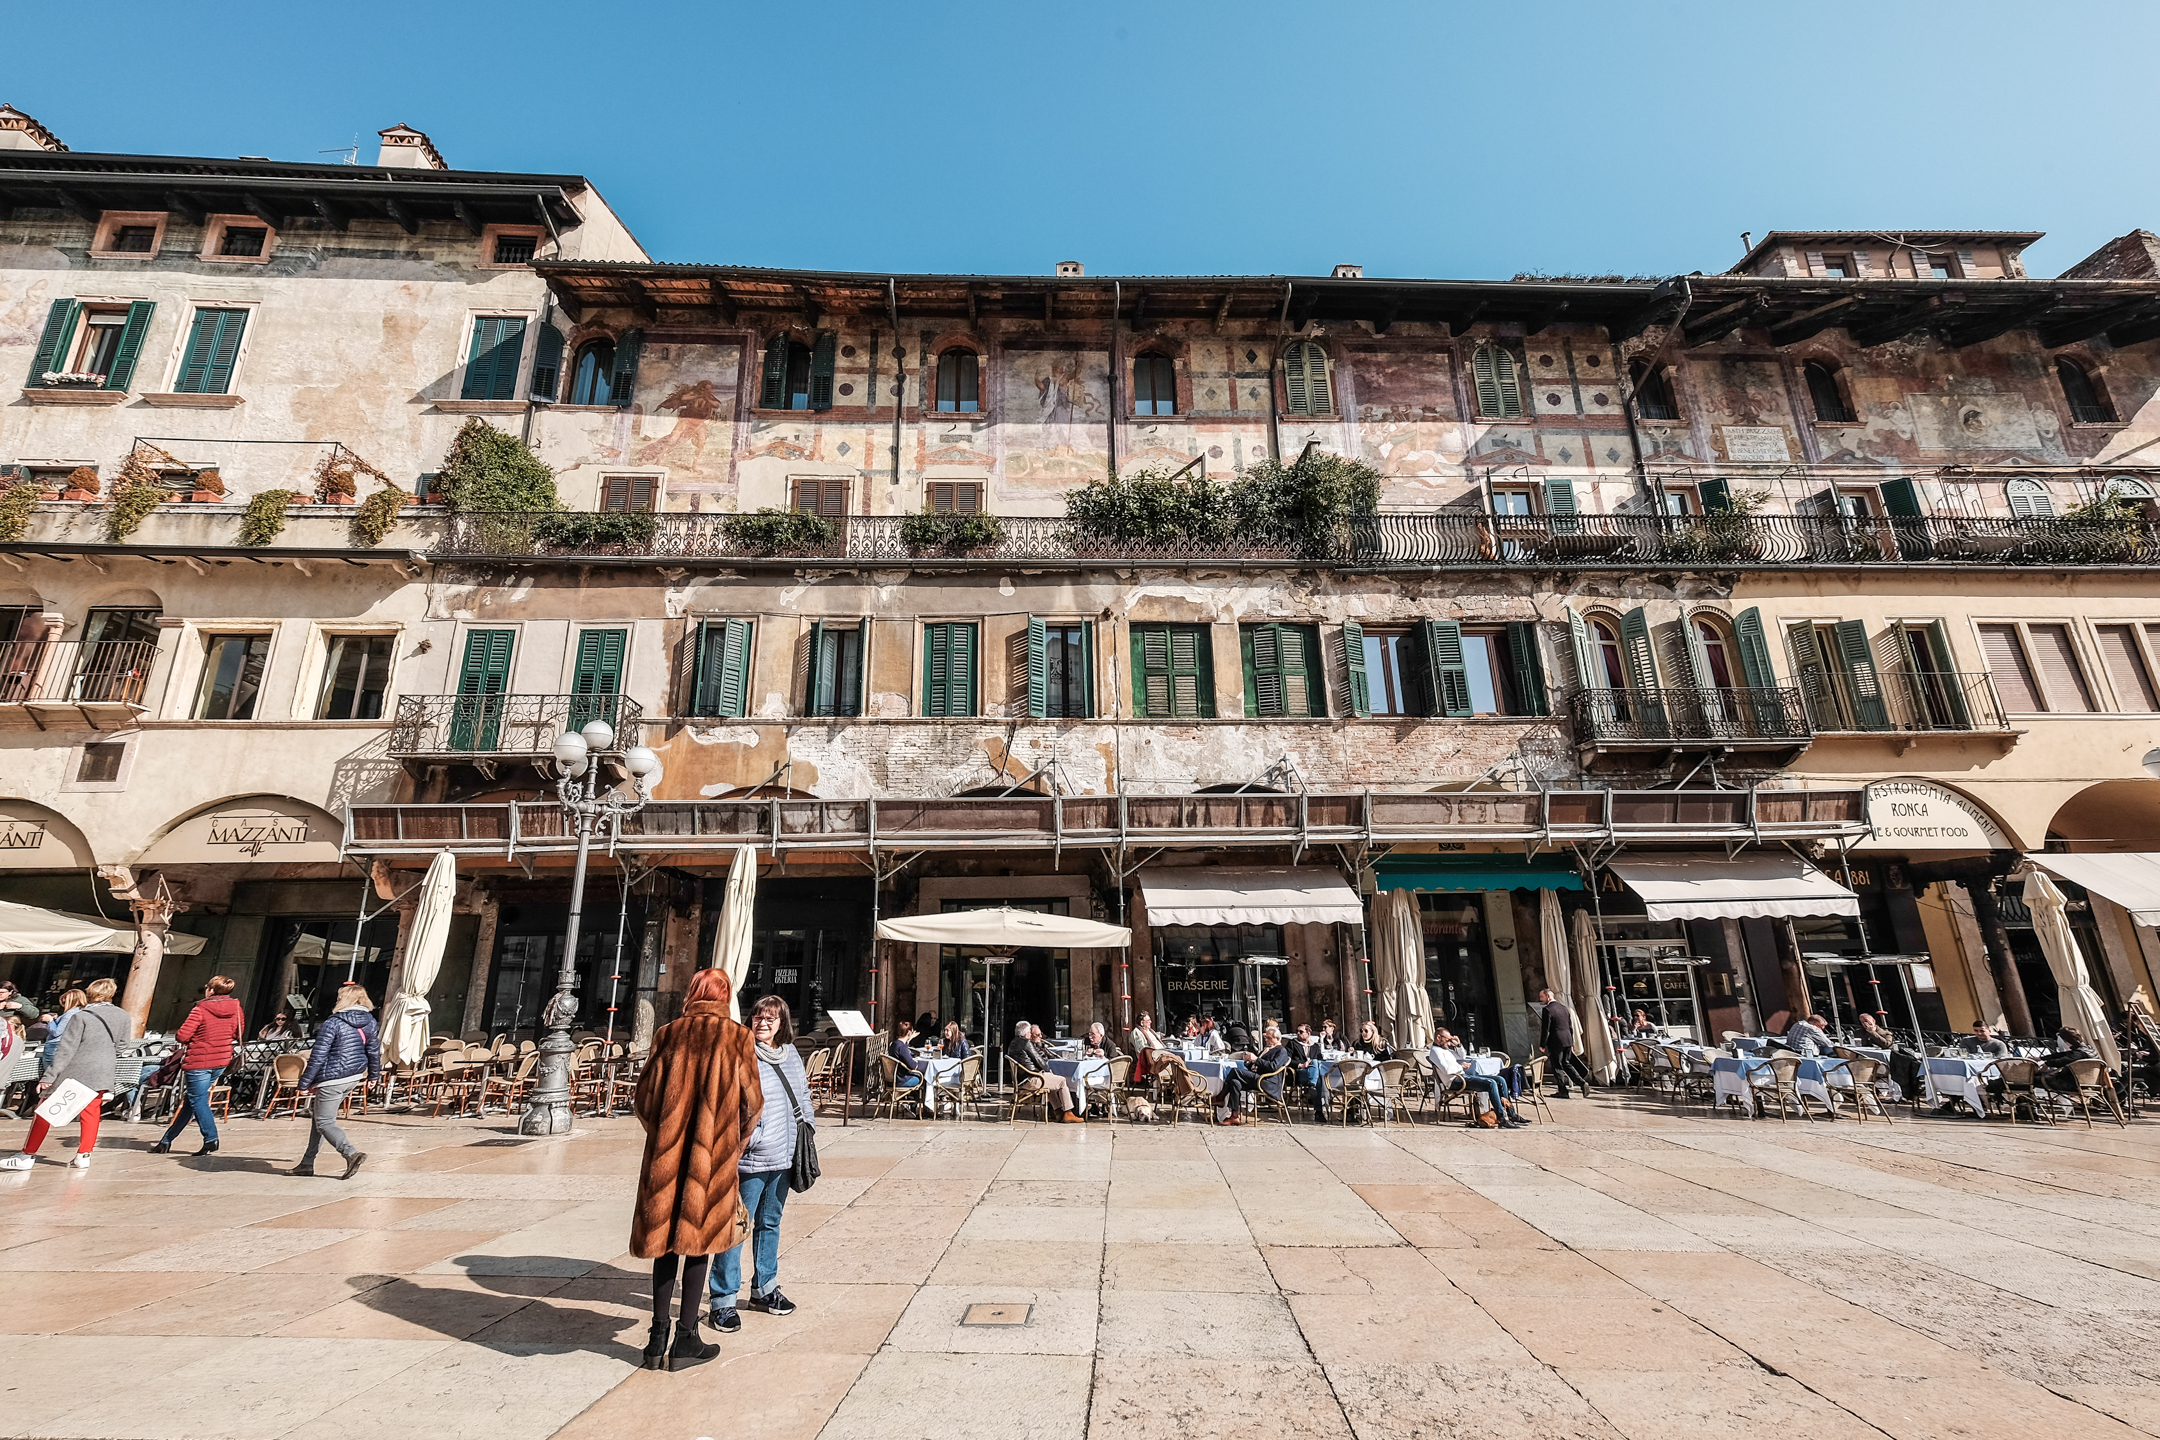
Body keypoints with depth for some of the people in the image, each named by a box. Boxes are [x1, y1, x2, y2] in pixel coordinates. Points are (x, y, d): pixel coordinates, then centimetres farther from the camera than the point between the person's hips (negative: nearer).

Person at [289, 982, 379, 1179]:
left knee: (324, 1122, -2)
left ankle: (351, 1153, -20)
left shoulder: (333, 1024, -17)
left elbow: (318, 1057, -16)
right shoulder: (370, 1022, 4)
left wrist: (304, 1083, -8)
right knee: (319, 1117, 21)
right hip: (354, 1078, 8)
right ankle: (307, 1163, 27)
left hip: (331, 1079, -8)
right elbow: (374, 1051, 11)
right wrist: (374, 1075, 23)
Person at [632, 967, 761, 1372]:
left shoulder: (668, 1034, -1)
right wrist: (736, 1144, 16)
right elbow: (752, 1103, -2)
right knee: (699, 1241, 10)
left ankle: (658, 1338, 22)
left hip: (666, 1155, 2)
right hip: (715, 1155, -2)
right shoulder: (737, 1038, -5)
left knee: (666, 1238, 15)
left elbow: (644, 1098, 2)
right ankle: (686, 1339, 17)